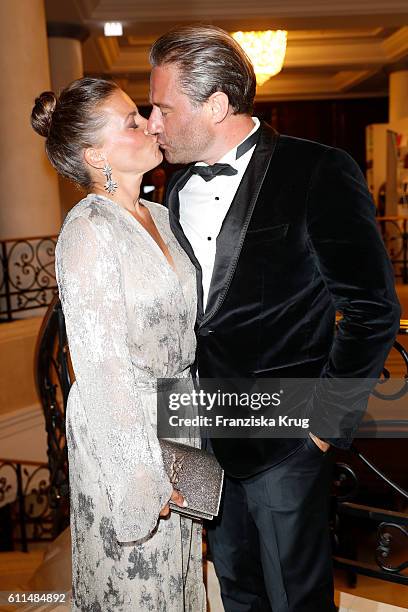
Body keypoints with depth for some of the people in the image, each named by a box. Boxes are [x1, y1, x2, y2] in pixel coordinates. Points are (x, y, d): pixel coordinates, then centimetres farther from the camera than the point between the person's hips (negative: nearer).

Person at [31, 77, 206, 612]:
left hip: (177, 417, 7)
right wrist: (146, 476, -17)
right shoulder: (87, 231, -19)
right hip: (122, 432, -7)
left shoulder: (161, 216, 5)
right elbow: (102, 366, -21)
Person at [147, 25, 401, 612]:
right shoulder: (178, 189, 7)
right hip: (205, 433, 6)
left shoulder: (319, 173, -13)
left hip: (283, 439, -5)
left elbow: (373, 310, -13)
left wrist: (326, 420, -12)